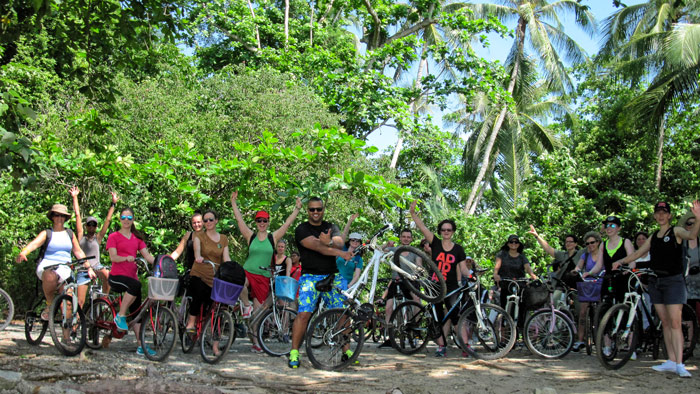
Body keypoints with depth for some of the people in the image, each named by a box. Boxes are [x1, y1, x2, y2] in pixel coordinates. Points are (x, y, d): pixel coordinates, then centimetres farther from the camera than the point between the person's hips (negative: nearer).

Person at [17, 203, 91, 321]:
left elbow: (78, 252, 23)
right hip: (47, 266, -2)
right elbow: (34, 243, -12)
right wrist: (23, 253, -32)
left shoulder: (70, 234, 19)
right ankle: (49, 304, -14)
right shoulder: (46, 233, 8)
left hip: (65, 268, 2)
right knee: (50, 277, -39)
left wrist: (89, 268, 18)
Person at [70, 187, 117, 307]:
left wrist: (113, 204, 3)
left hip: (96, 267, 0)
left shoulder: (98, 237, 7)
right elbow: (77, 215, 5)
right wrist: (74, 197, 4)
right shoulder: (81, 236, 7)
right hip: (83, 269, 0)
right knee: (80, 301, -2)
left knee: (106, 274, -34)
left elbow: (108, 220, 5)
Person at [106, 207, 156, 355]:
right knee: (136, 285, -36)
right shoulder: (113, 237, 3)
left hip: (132, 276, 5)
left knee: (137, 312, 2)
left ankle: (140, 345, 5)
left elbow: (147, 255, 8)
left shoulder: (137, 238, 16)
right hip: (116, 276, -5)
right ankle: (120, 316, -19)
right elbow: (113, 257, -10)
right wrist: (127, 258, -30)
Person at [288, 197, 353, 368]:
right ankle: (294, 352, -6)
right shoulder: (302, 229, 0)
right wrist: (340, 253, -29)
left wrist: (329, 242, -31)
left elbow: (340, 244, -7)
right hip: (311, 276, -4)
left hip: (332, 276, 4)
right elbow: (316, 247, -18)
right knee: (304, 314, -15)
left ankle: (346, 351, 10)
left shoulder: (331, 228, 13)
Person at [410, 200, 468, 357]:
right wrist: (413, 213, -21)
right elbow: (422, 227, -9)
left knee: (455, 315, -9)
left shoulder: (458, 249, 4)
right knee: (437, 317, 3)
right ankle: (441, 346, 10)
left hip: (451, 288, -1)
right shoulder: (435, 243, 2)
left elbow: (463, 268, 3)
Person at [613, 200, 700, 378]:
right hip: (655, 281, 6)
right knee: (665, 323, 6)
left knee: (675, 322, -11)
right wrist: (620, 261, 10)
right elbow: (637, 253, 20)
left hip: (673, 281, -6)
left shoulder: (676, 231, -2)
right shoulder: (653, 237, 15)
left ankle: (680, 364, -13)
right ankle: (671, 361, 9)